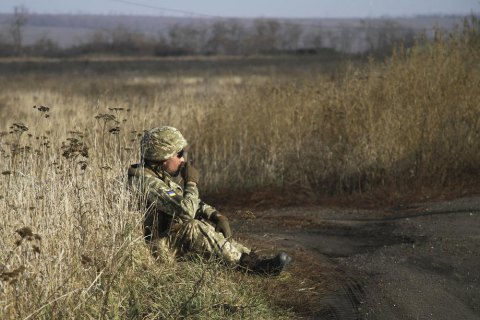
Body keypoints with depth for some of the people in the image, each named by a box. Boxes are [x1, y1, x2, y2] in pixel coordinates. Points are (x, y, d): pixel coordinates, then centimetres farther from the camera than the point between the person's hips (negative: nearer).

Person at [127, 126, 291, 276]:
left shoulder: (165, 176, 8)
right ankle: (251, 264, -25)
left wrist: (216, 216, -4)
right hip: (154, 243, -10)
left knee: (212, 226, 2)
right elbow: (186, 211, -30)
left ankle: (253, 259, -12)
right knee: (193, 229, -26)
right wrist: (191, 182, -15)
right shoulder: (148, 182, -24)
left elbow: (194, 203, 14)